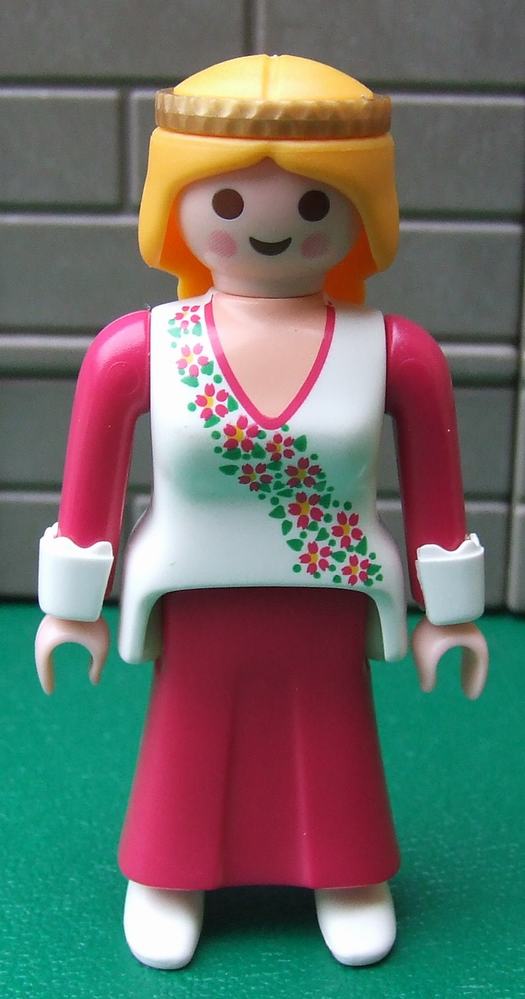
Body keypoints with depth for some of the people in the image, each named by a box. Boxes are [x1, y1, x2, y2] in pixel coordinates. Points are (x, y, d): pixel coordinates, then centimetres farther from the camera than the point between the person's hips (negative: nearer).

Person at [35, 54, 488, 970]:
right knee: (190, 739, 18)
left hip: (330, 612, 1)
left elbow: (434, 495, -3)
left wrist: (449, 612, 4)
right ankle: (169, 879, 43)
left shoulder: (395, 352, -13)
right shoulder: (136, 350, -15)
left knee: (330, 737, 18)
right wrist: (71, 604, 4)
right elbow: (88, 497, -4)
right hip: (197, 612, 0)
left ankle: (347, 877, 44)